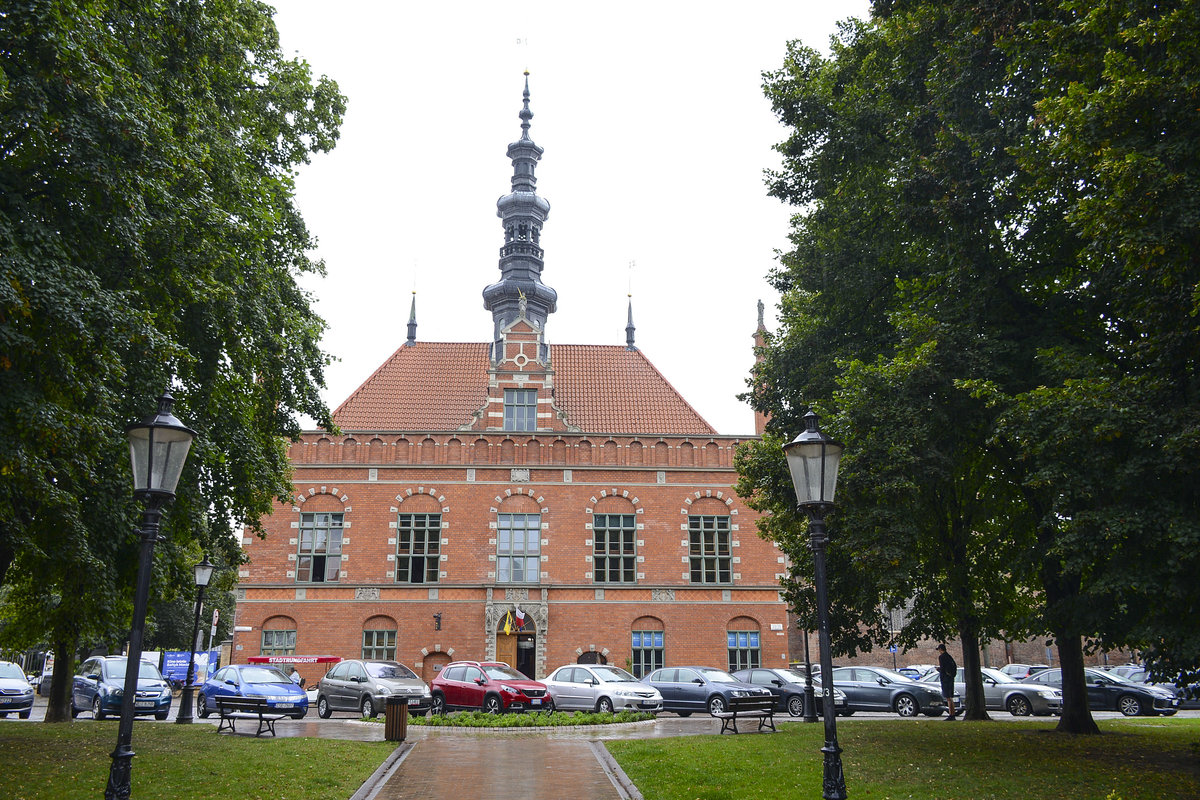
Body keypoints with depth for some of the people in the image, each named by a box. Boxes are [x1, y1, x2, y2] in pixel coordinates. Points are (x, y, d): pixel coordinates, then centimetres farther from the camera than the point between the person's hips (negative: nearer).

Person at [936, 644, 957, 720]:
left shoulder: (941, 656, -11)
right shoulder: (949, 656, 15)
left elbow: (942, 668, -19)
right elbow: (955, 666, 22)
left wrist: (938, 669, 2)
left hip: (945, 679, -9)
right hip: (951, 678, 9)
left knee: (948, 698, -8)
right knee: (950, 698, 15)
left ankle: (951, 716, -10)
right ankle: (953, 714, 17)